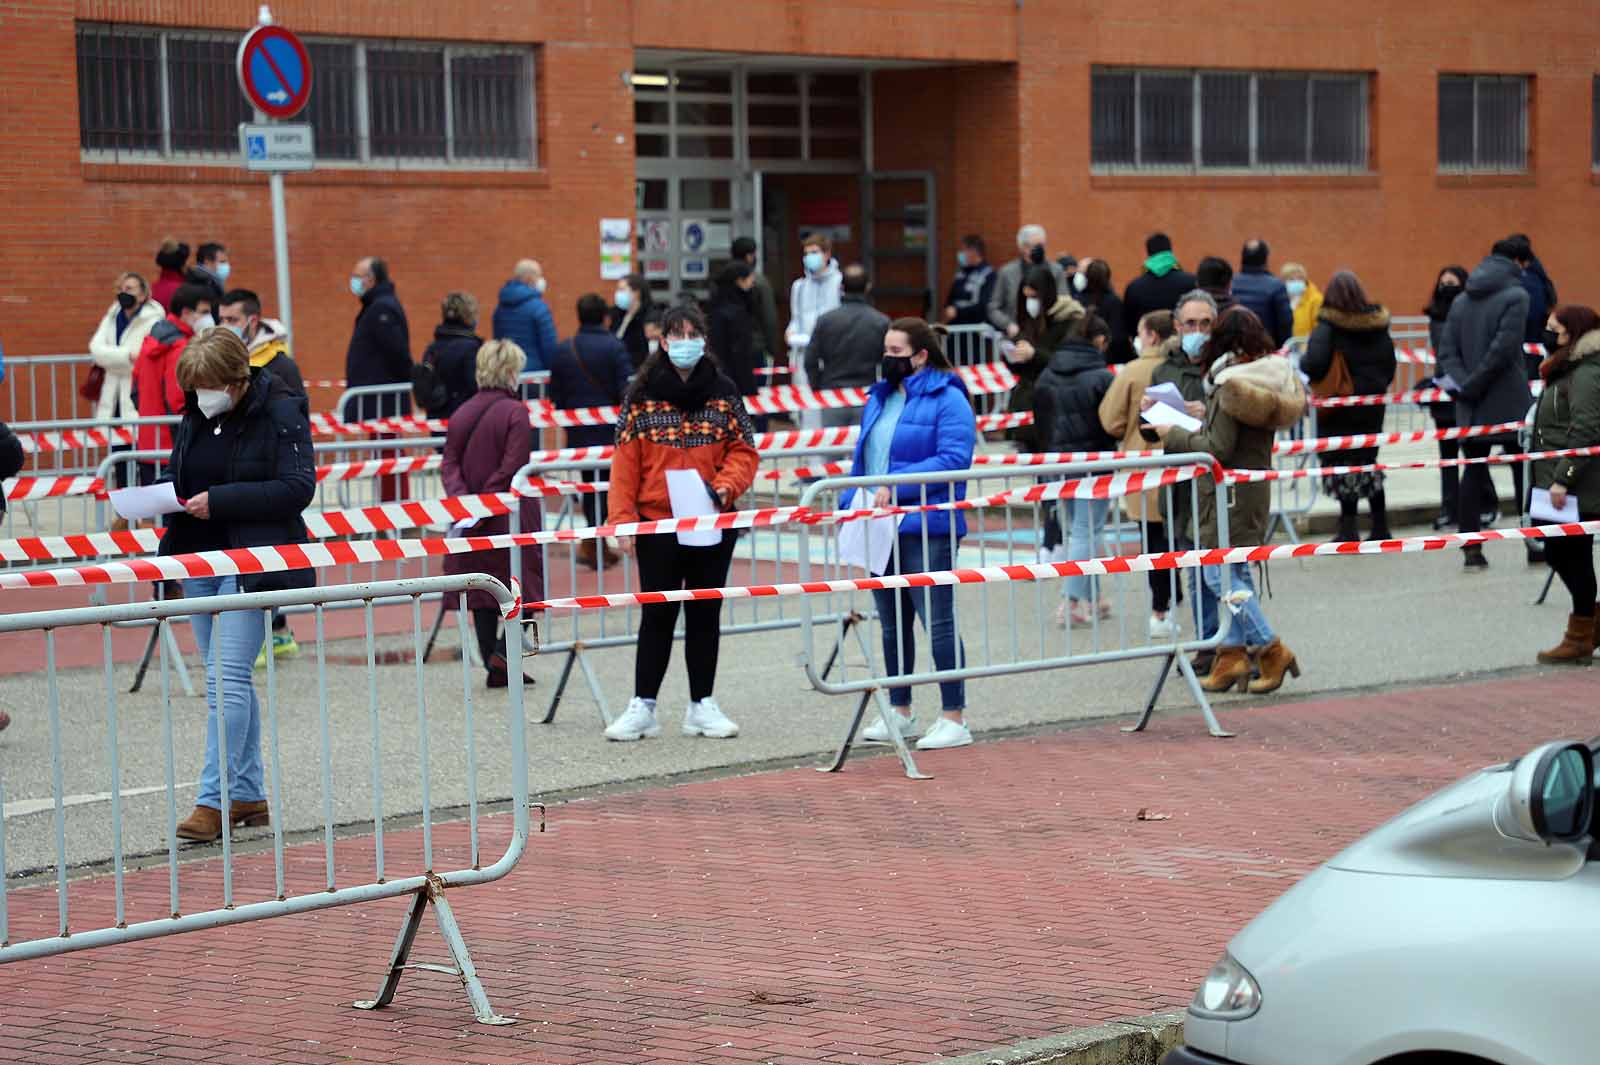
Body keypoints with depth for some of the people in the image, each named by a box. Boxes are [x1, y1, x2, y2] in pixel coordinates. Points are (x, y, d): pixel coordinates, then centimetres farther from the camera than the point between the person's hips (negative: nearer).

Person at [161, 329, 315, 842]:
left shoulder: (281, 412, -10)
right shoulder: (196, 415, 11)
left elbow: (298, 487, -17)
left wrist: (220, 500, -22)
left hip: (251, 563, -8)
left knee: (228, 679, -13)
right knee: (225, 680, 12)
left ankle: (213, 800, -11)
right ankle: (247, 795, 20)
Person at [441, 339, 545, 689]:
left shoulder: (462, 413, 8)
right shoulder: (515, 412, -10)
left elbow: (449, 463, 2)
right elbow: (511, 468, -16)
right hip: (510, 516, -6)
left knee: (480, 590, 9)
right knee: (522, 579, 5)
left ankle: (496, 669, 11)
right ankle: (504, 650, -10)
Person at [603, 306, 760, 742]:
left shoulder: (724, 393, 4)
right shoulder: (642, 394, -2)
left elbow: (744, 451, 5)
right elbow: (625, 460, -3)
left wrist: (725, 486, -14)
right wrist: (622, 520, -9)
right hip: (657, 523, -2)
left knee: (705, 614, 9)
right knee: (657, 614, 2)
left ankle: (702, 705, 17)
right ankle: (643, 706, 10)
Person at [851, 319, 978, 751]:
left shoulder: (946, 399, -9)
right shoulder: (879, 398, 16)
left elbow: (953, 459, -19)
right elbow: (863, 457, 22)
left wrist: (896, 488, -22)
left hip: (926, 529, -8)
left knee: (938, 621, -6)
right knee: (892, 624, 15)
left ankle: (954, 719, 0)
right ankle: (900, 712, 26)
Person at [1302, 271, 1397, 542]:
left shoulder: (1328, 328, -14)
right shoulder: (1379, 326, 3)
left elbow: (1314, 363, -25)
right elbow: (1390, 366, 8)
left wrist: (1301, 362, -4)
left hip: (1339, 407, -5)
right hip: (1372, 406, 5)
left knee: (1343, 465, 0)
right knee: (1369, 461, 17)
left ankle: (1349, 529, -3)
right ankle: (1380, 527, 19)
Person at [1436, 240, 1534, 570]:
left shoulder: (1461, 301, 12)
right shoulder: (1515, 296, -7)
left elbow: (1446, 351, 4)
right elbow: (1503, 348, -16)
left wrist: (1463, 383, -8)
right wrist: (1473, 385, -10)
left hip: (1471, 406, 5)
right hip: (1509, 403, -5)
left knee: (1473, 471, 7)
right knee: (1524, 469, 5)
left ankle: (1472, 550, 4)